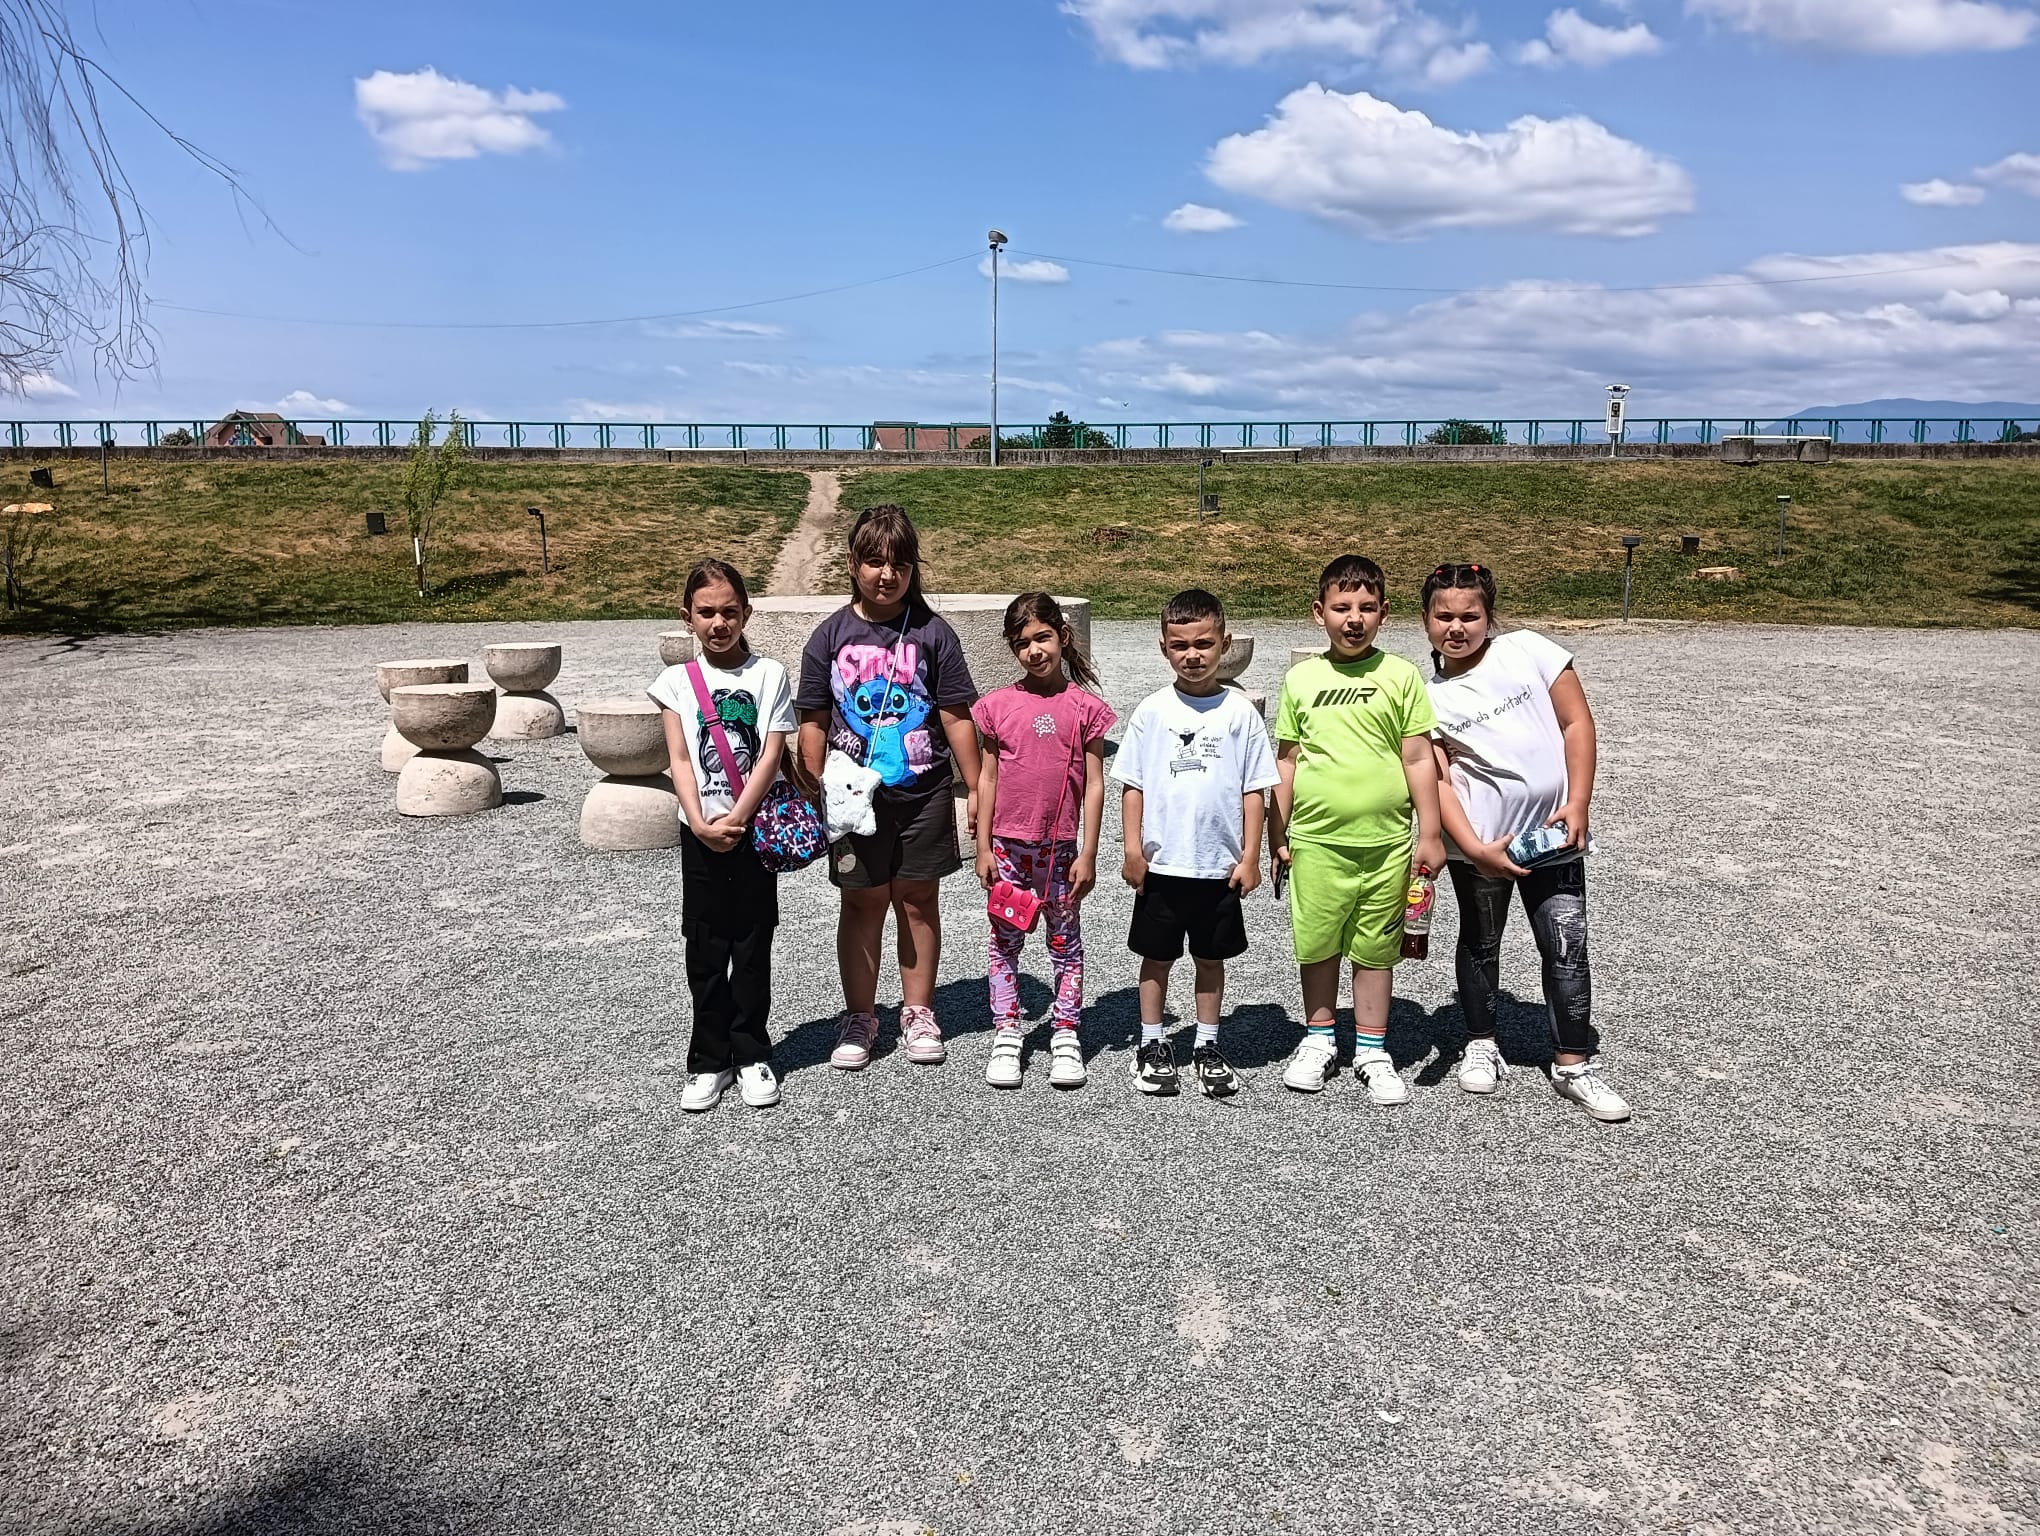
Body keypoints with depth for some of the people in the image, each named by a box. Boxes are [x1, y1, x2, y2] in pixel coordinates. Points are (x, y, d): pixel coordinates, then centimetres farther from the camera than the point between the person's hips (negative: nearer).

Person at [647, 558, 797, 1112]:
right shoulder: (677, 682, 3)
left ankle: (752, 1055, 18)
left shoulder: (769, 674, 0)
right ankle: (709, 1061, 17)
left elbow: (771, 755, -7)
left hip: (755, 830, -1)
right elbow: (680, 761, -3)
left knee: (752, 948, 6)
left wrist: (735, 821, -14)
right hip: (700, 835, 1)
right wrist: (701, 824, -15)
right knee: (706, 953, 7)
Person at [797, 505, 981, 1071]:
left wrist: (976, 789, -2)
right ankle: (859, 1017, 21)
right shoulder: (831, 636, 0)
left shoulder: (932, 632, -2)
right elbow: (814, 723, 2)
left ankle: (918, 1013, 24)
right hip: (856, 796, 0)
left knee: (918, 900, 10)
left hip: (924, 792, 0)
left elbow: (957, 716, -1)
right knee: (863, 903, 9)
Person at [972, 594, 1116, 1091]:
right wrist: (983, 847, 1)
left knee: (1066, 943, 9)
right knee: (1004, 942, 9)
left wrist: (1088, 854, -5)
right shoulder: (998, 705, 0)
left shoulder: (1085, 707, -4)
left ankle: (1065, 1037, 21)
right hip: (1008, 847, 1)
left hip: (1060, 848, -1)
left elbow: (1094, 784, -2)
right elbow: (988, 778, 4)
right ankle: (1006, 1037, 20)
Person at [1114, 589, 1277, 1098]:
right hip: (1161, 864, 0)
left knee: (1210, 958, 13)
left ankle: (1207, 1047, 27)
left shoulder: (1241, 712, -2)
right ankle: (1152, 1045, 25)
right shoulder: (1152, 710, -2)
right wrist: (1133, 848, -4)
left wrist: (1250, 855, -3)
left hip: (1219, 865, 0)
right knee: (1157, 957, 11)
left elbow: (1254, 789, 0)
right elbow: (1132, 784, 1)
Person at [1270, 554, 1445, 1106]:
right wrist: (1278, 835, 7)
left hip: (1386, 840, -1)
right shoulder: (1301, 678, 2)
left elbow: (1418, 760, 0)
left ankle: (1372, 1050, 25)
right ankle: (1319, 1039, 31)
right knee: (1317, 944, 12)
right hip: (1316, 838, 1)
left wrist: (1430, 834, -1)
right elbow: (1286, 759, 7)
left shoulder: (1401, 676, -1)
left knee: (1375, 948, 10)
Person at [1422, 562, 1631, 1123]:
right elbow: (1437, 780, -8)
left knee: (1566, 947, 1)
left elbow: (1577, 722, -2)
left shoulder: (1528, 650, -3)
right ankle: (1481, 1045, 32)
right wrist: (1474, 848, -19)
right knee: (1480, 944, 15)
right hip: (1481, 839, 0)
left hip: (1553, 831, 0)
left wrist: (1578, 804, -9)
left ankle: (1576, 1065, 12)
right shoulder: (1429, 695, -3)